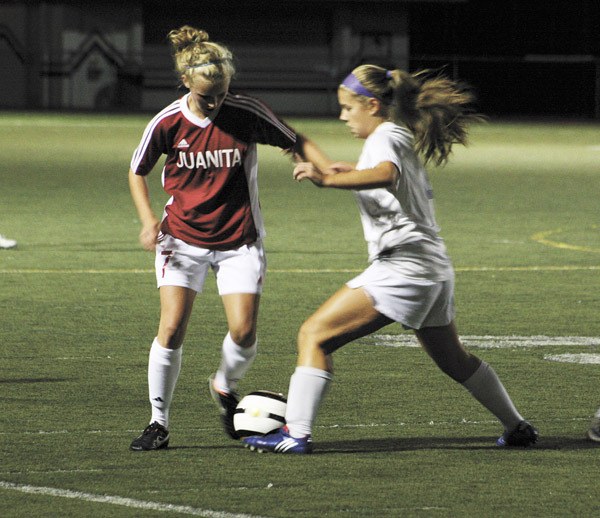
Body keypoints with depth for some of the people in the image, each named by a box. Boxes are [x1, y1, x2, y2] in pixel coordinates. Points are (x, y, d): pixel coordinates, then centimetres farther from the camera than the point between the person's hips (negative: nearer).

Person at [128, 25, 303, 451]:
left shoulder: (248, 114, -12)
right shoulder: (167, 124, -10)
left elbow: (294, 143, 3)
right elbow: (137, 172, 6)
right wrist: (149, 220, -7)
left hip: (238, 241, 0)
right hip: (183, 239, 0)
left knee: (244, 332, -11)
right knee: (171, 329, -12)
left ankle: (226, 386, 23)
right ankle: (159, 423, 2)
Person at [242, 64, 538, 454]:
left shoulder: (384, 138, -11)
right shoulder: (404, 137, 17)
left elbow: (386, 175, -35)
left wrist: (328, 179, -43)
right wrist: (350, 171, 31)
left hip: (402, 265, -10)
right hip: (435, 267, 10)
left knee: (315, 335, -11)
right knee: (453, 359, 28)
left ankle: (297, 433, -20)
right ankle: (517, 426, 37)